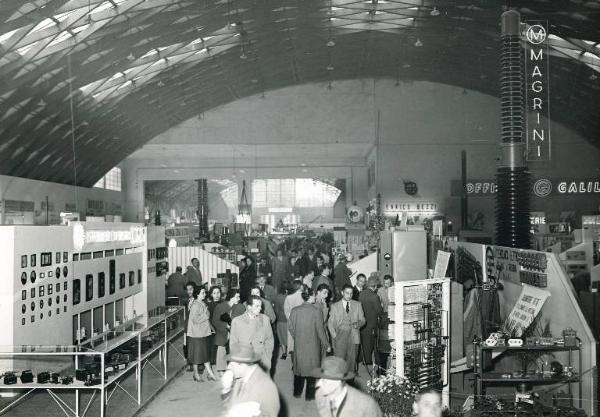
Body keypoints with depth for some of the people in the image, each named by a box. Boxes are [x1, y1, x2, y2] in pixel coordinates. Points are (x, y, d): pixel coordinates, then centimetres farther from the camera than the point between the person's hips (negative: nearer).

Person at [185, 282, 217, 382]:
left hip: (204, 332, 9)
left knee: (206, 353, 11)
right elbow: (195, 319, -24)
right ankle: (196, 374, 17)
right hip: (196, 334, -9)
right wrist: (206, 315, -17)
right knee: (196, 354, 4)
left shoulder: (202, 304, 10)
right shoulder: (195, 305, -17)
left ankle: (210, 373, 16)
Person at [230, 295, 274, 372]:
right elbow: (233, 344, 5)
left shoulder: (265, 319, 5)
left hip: (262, 361, 1)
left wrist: (267, 359, 3)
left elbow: (269, 340, 10)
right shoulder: (236, 321, 1)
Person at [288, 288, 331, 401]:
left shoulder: (294, 310, -6)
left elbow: (290, 327, 1)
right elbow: (320, 330, -11)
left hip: (299, 345, 3)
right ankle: (310, 395, 17)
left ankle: (297, 392, 28)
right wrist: (326, 345, 0)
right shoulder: (317, 312, -15)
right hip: (313, 345, -3)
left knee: (298, 368, 17)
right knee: (312, 369, 10)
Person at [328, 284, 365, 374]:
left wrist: (359, 323, -12)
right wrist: (334, 336, -5)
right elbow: (330, 323, 8)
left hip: (353, 337, 1)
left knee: (352, 361, 0)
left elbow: (362, 319, 11)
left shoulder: (357, 305, 13)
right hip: (340, 337, -1)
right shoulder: (335, 306, 9)